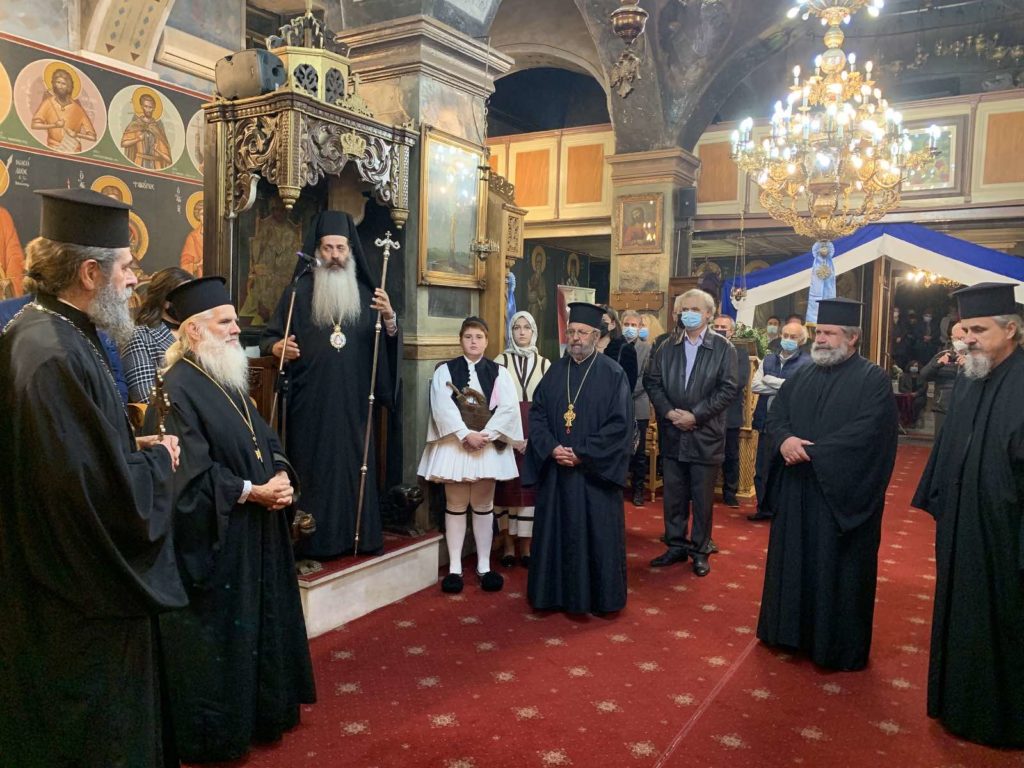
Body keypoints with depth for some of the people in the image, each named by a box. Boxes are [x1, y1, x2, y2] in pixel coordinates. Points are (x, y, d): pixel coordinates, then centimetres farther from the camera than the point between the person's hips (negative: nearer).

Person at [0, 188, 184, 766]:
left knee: (110, 712, 25)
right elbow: (101, 490, -29)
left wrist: (135, 447, 2)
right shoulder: (53, 358, -27)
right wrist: (158, 459, -12)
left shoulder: (51, 332, 5)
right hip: (81, 600, -10)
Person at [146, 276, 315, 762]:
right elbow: (190, 473, -22)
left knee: (262, 620, 18)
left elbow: (266, 439, 13)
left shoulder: (231, 380, 12)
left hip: (257, 531, 9)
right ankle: (215, 729, 21)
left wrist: (281, 475, -6)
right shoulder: (178, 389, -16)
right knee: (218, 632, 4)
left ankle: (262, 710, 35)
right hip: (214, 539, -9)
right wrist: (251, 491, -21)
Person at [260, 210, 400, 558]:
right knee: (313, 469, 0)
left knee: (354, 465, 6)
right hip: (310, 400, -2)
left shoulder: (365, 293, 10)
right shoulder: (299, 291, 2)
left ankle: (360, 536, 16)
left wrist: (389, 318, -14)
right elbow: (268, 337, 2)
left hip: (352, 401, 3)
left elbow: (387, 344, 6)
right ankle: (314, 542, 9)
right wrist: (278, 346, -20)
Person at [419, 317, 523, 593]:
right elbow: (442, 407, -9)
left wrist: (485, 435, -16)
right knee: (456, 506, 4)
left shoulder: (499, 372, 6)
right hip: (454, 444, -1)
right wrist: (466, 434, -19)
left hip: (489, 445, 1)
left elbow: (508, 407, -6)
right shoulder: (444, 371, 4)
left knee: (483, 506, 7)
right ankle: (454, 568, 11)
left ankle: (483, 566, 16)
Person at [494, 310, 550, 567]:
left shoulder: (544, 363, 8)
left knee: (531, 485, 1)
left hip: (536, 432, 1)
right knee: (508, 484, 1)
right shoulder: (502, 360, 4)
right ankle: (509, 545, 9)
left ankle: (526, 545, 9)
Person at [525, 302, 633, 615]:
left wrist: (582, 455, -15)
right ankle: (557, 594, 25)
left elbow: (620, 424, -11)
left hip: (596, 472, -4)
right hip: (556, 471, 4)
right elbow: (537, 413, 6)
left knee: (597, 533, 4)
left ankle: (601, 597, 20)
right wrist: (551, 448, -11)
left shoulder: (613, 374, -5)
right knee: (556, 531, 10)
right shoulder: (555, 371, 8)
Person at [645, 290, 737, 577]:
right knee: (673, 496, 11)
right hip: (672, 435, 3)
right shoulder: (666, 347, 8)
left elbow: (727, 389, -9)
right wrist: (669, 412, -11)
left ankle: (700, 551, 19)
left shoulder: (724, 348, -3)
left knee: (702, 498, 6)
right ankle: (676, 546, 24)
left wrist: (695, 415, -16)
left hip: (705, 435, -3)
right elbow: (652, 382, 4)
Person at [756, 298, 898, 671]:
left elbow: (866, 432, -18)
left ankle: (838, 645, 19)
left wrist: (810, 452, -20)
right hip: (797, 492, 6)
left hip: (842, 494, -6)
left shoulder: (874, 380, -7)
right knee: (793, 563, 14)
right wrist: (785, 440, -16)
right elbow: (775, 415, 7)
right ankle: (793, 630, 29)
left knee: (837, 569, 4)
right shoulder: (801, 377, 12)